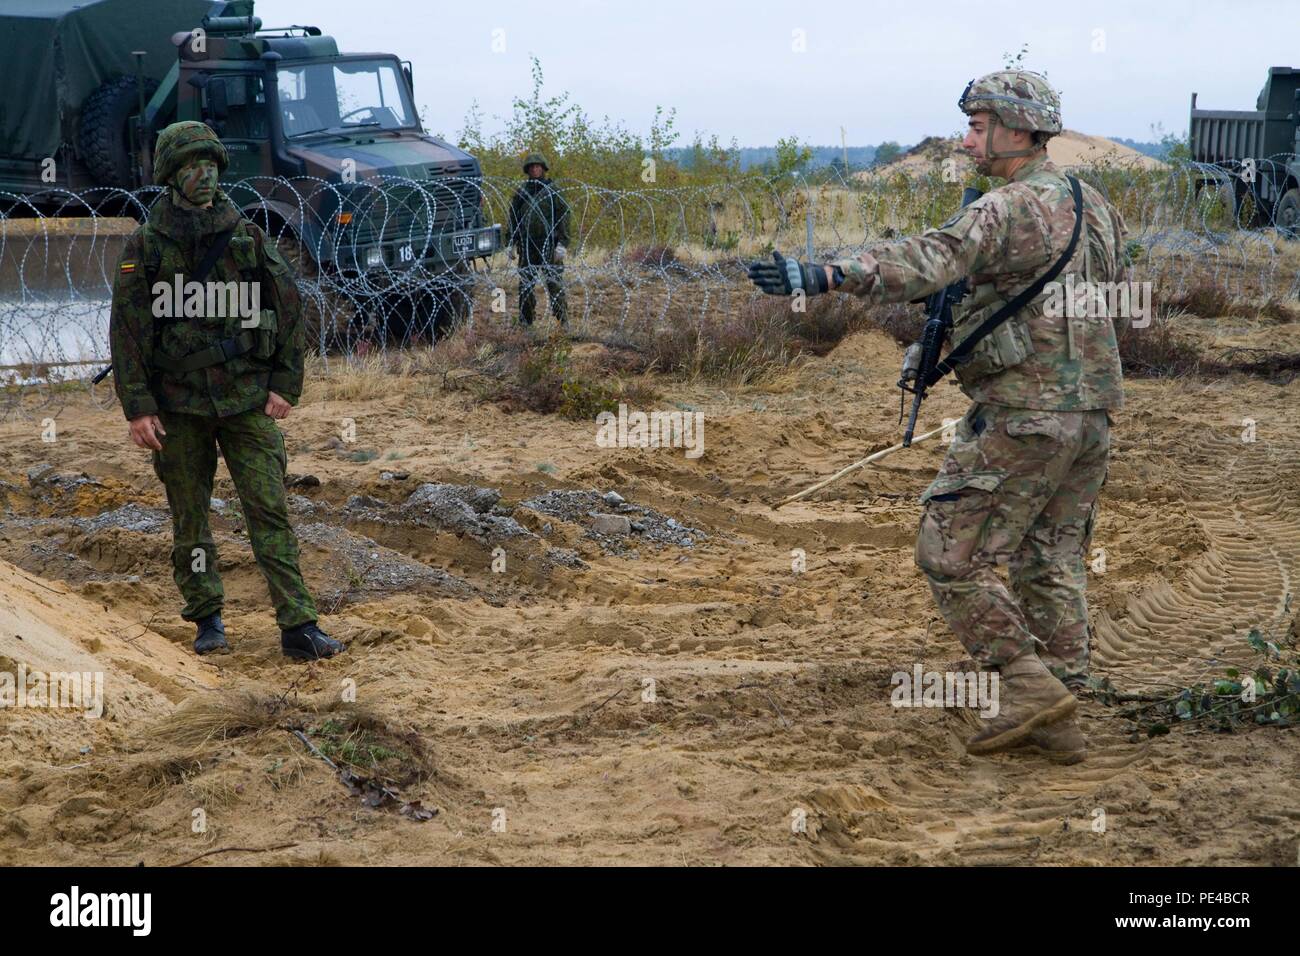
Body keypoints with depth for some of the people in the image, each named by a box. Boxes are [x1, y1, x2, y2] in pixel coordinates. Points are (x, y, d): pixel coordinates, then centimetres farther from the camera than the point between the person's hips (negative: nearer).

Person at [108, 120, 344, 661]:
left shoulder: (249, 240, 4)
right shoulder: (144, 248, 0)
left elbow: (290, 308, 8)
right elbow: (125, 331, -1)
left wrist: (285, 387, 1)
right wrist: (136, 407, -7)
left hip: (248, 399, 0)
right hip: (178, 404, 0)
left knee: (269, 510, -5)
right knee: (189, 518, 7)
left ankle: (298, 628, -8)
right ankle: (206, 621, 20)